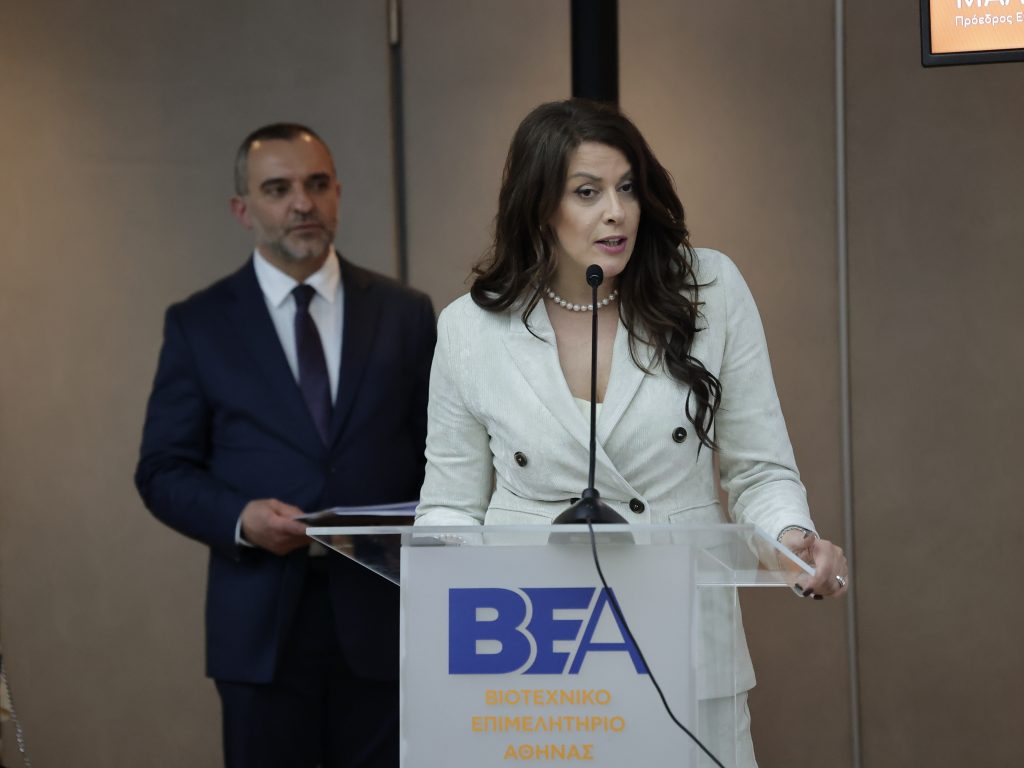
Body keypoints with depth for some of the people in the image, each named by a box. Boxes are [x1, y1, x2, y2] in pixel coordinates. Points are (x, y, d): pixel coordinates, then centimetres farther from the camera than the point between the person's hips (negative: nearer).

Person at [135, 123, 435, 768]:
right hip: (262, 625, -1)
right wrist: (240, 518, -14)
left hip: (383, 616, 1)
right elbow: (163, 470, 4)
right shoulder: (198, 325, 5)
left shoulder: (406, 314, 9)